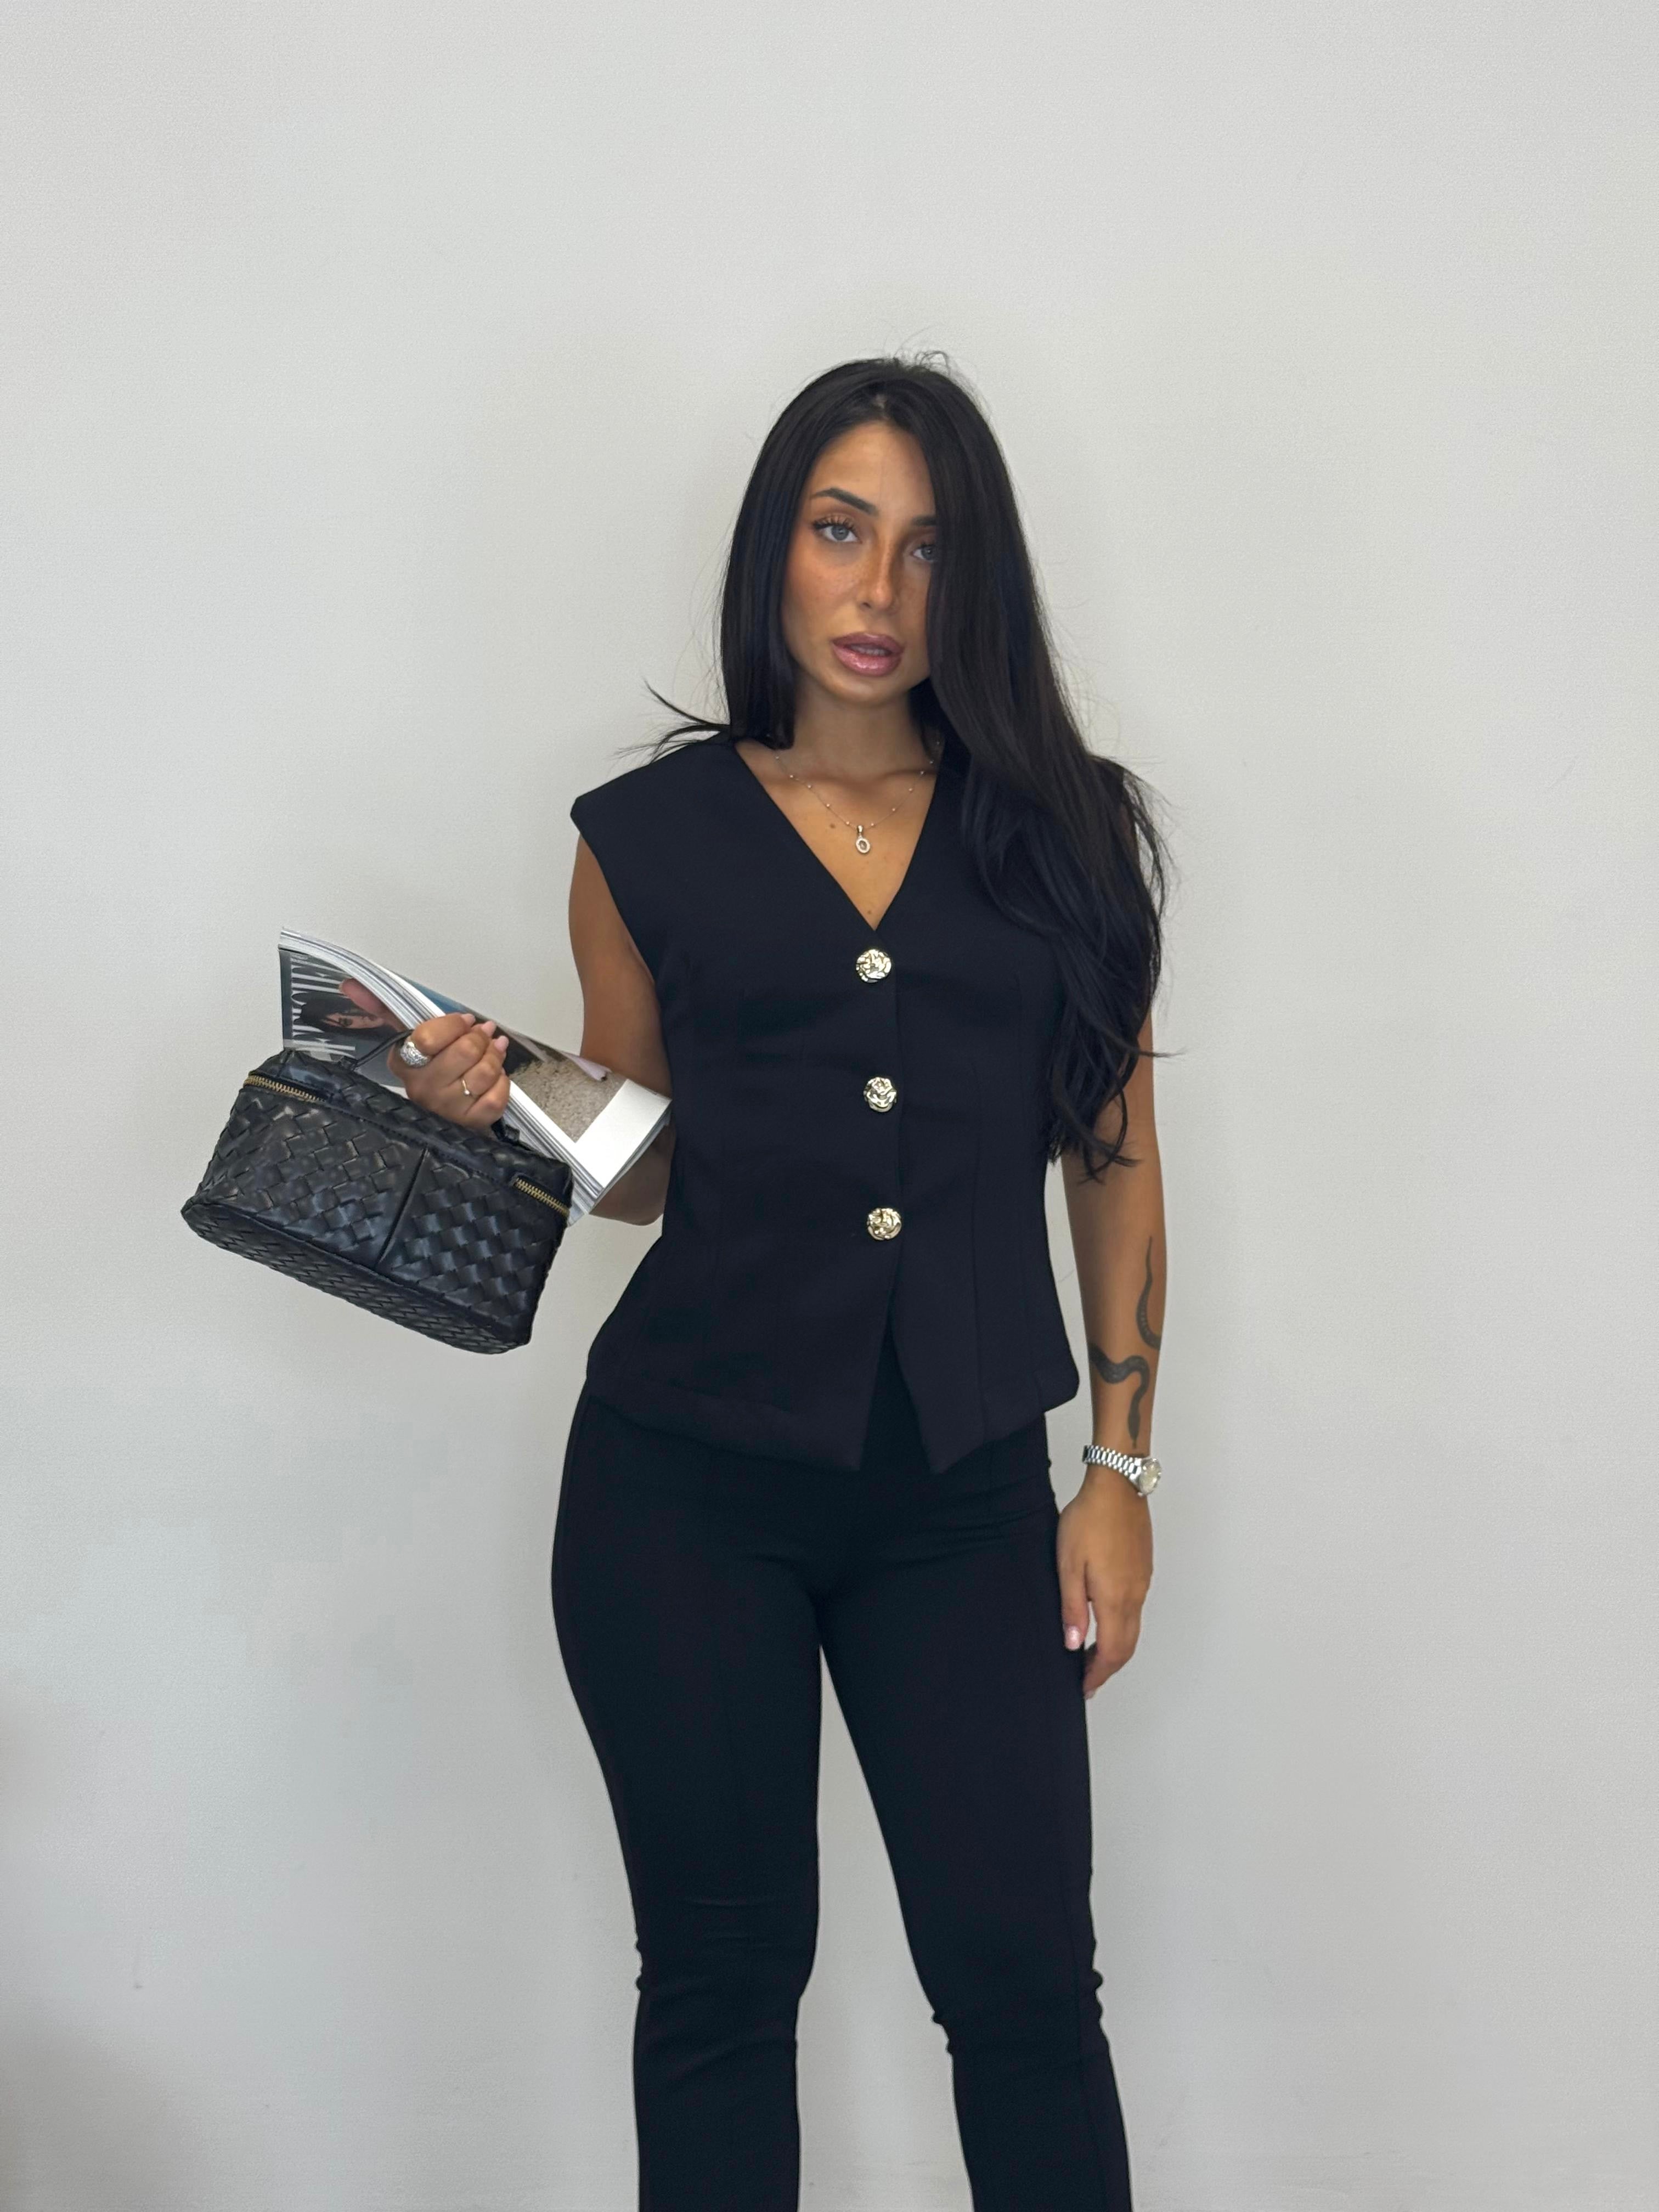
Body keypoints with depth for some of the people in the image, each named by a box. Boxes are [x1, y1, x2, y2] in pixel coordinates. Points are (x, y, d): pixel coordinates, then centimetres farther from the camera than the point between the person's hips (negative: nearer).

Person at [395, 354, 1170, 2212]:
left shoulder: (1064, 829, 5)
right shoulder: (650, 837, 5)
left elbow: (1115, 1156, 7)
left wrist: (1121, 1469, 3)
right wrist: (501, 1107, -7)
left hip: (961, 1493, 0)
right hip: (686, 1477, 0)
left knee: (1022, 1979, 0)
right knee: (723, 1977, 8)